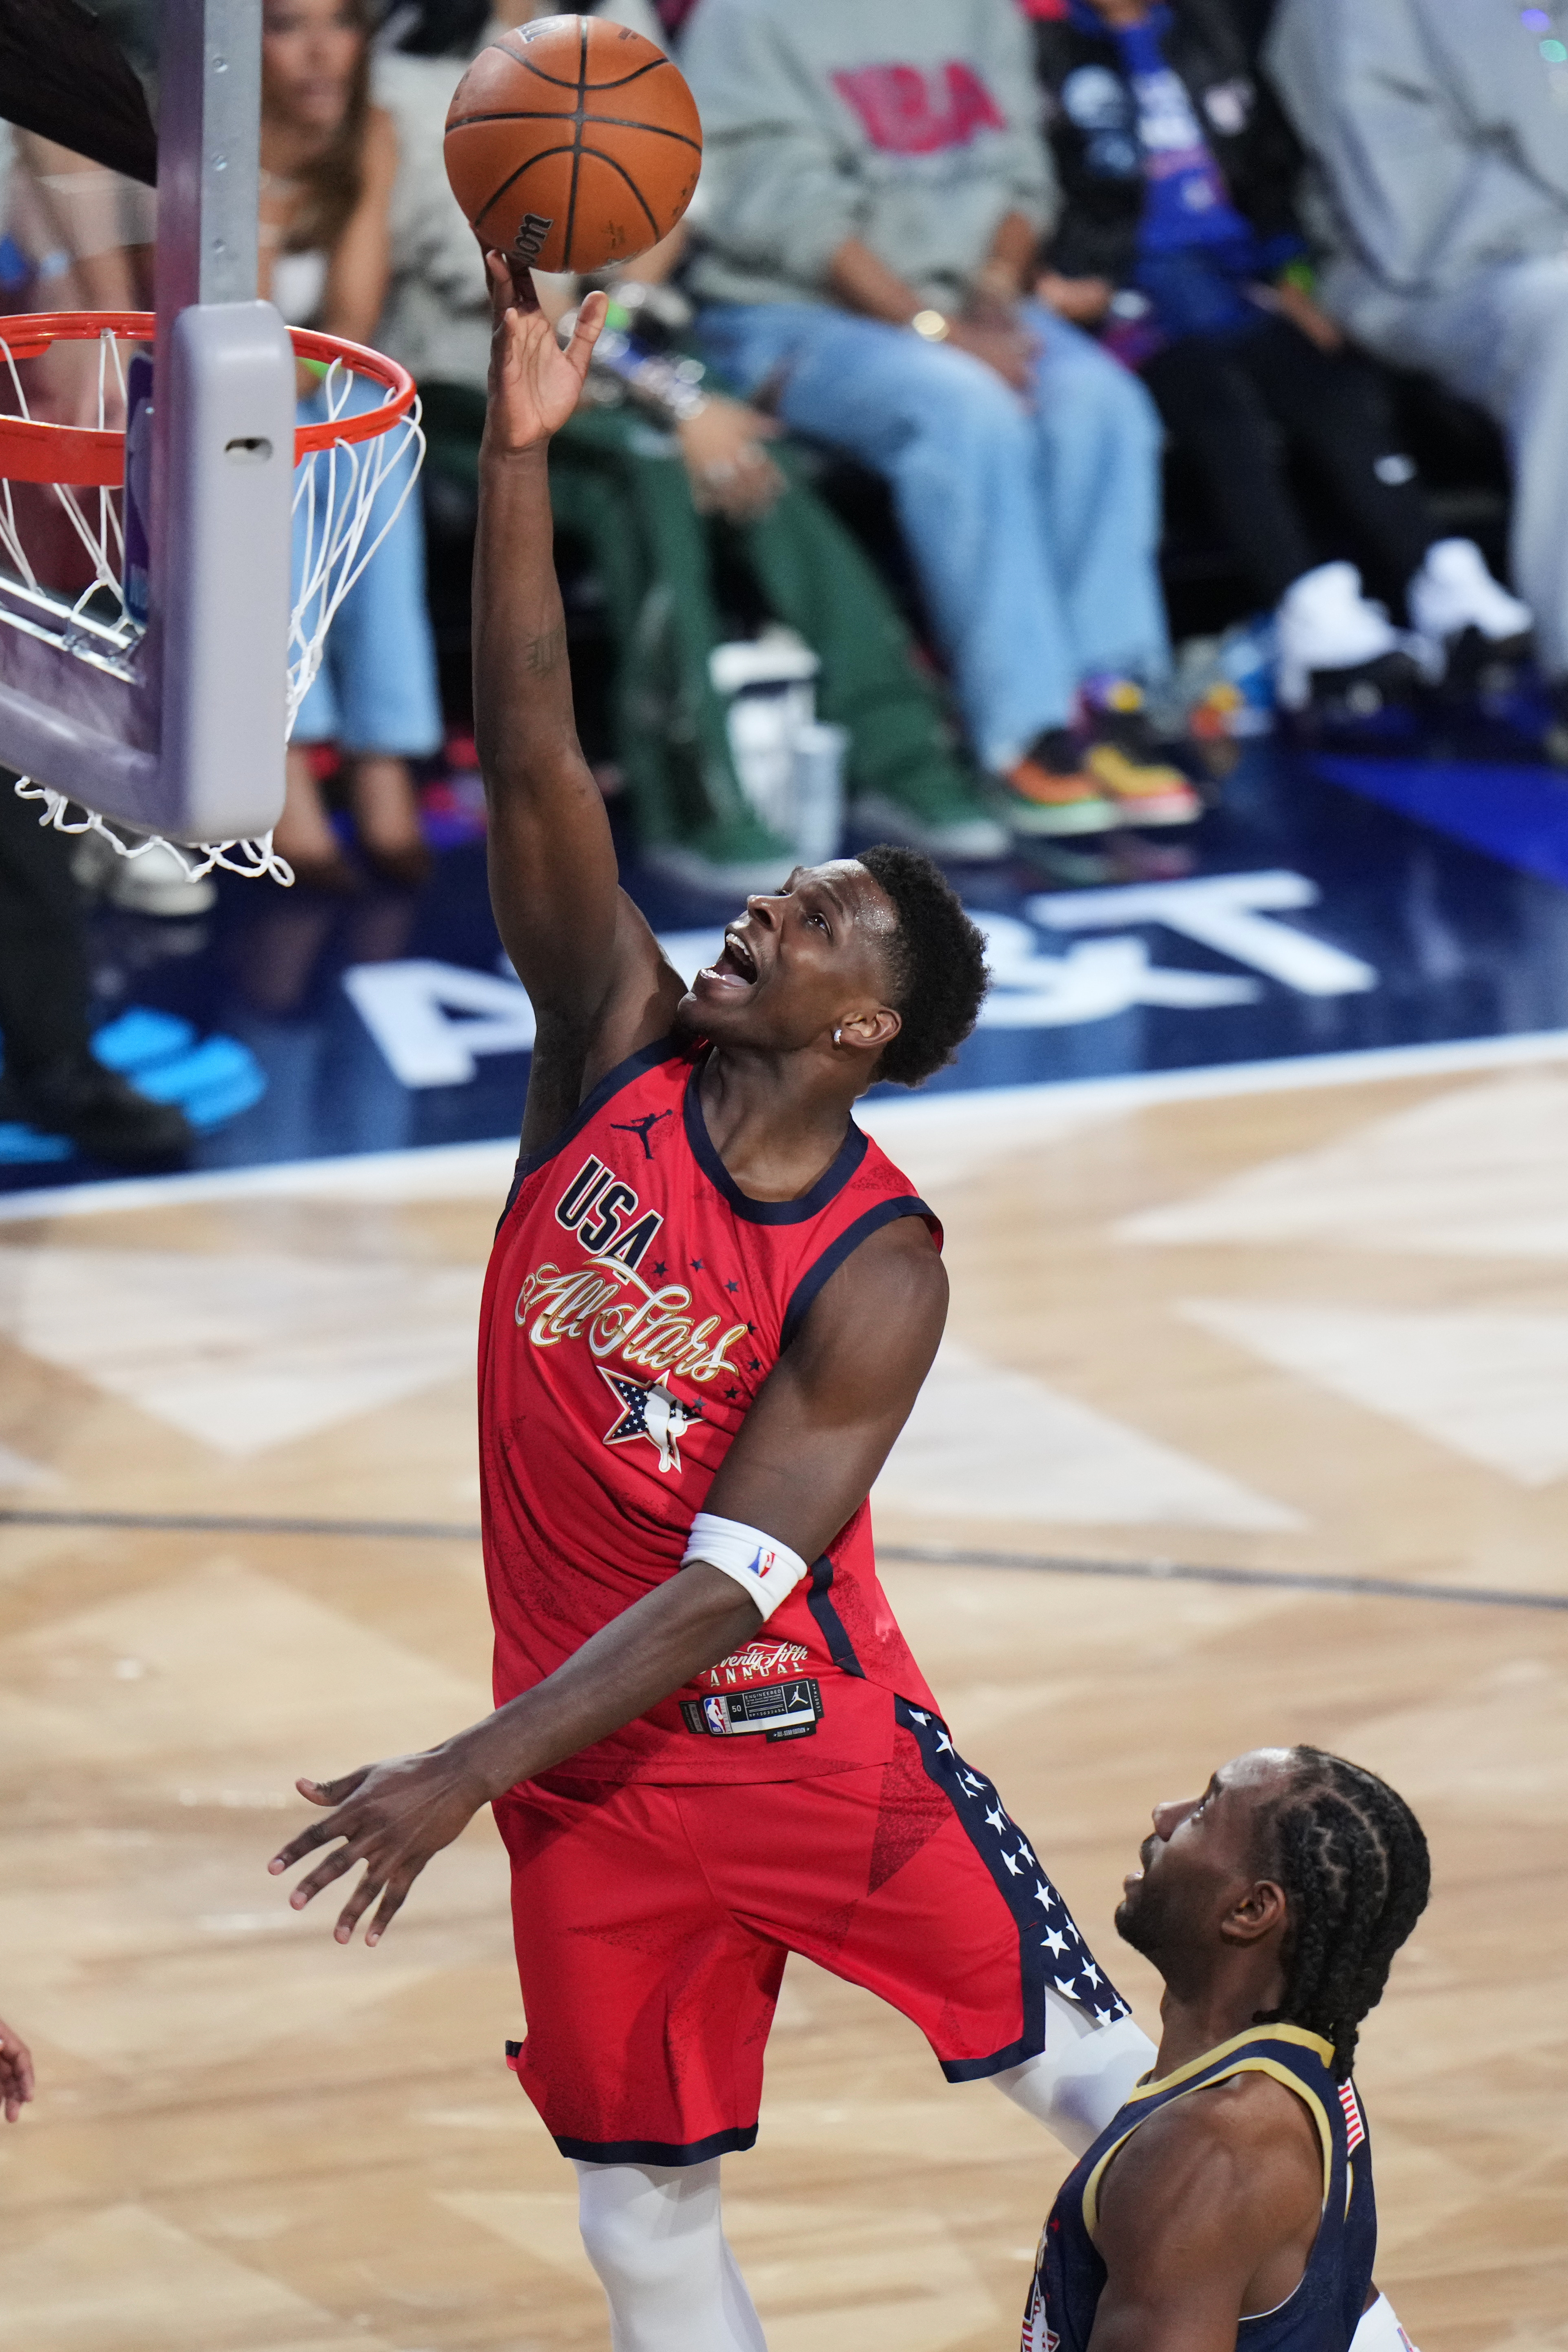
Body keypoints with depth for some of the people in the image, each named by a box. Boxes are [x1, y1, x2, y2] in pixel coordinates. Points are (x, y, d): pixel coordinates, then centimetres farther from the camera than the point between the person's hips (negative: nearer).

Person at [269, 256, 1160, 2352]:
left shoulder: (877, 1276, -17)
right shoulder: (621, 1051, -5)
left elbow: (728, 1584, -22)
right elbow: (532, 764, -14)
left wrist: (469, 1773, -29)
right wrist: (519, 452, -23)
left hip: (808, 1746, -4)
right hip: (595, 1767, 4)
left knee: (1089, 2069, 4)